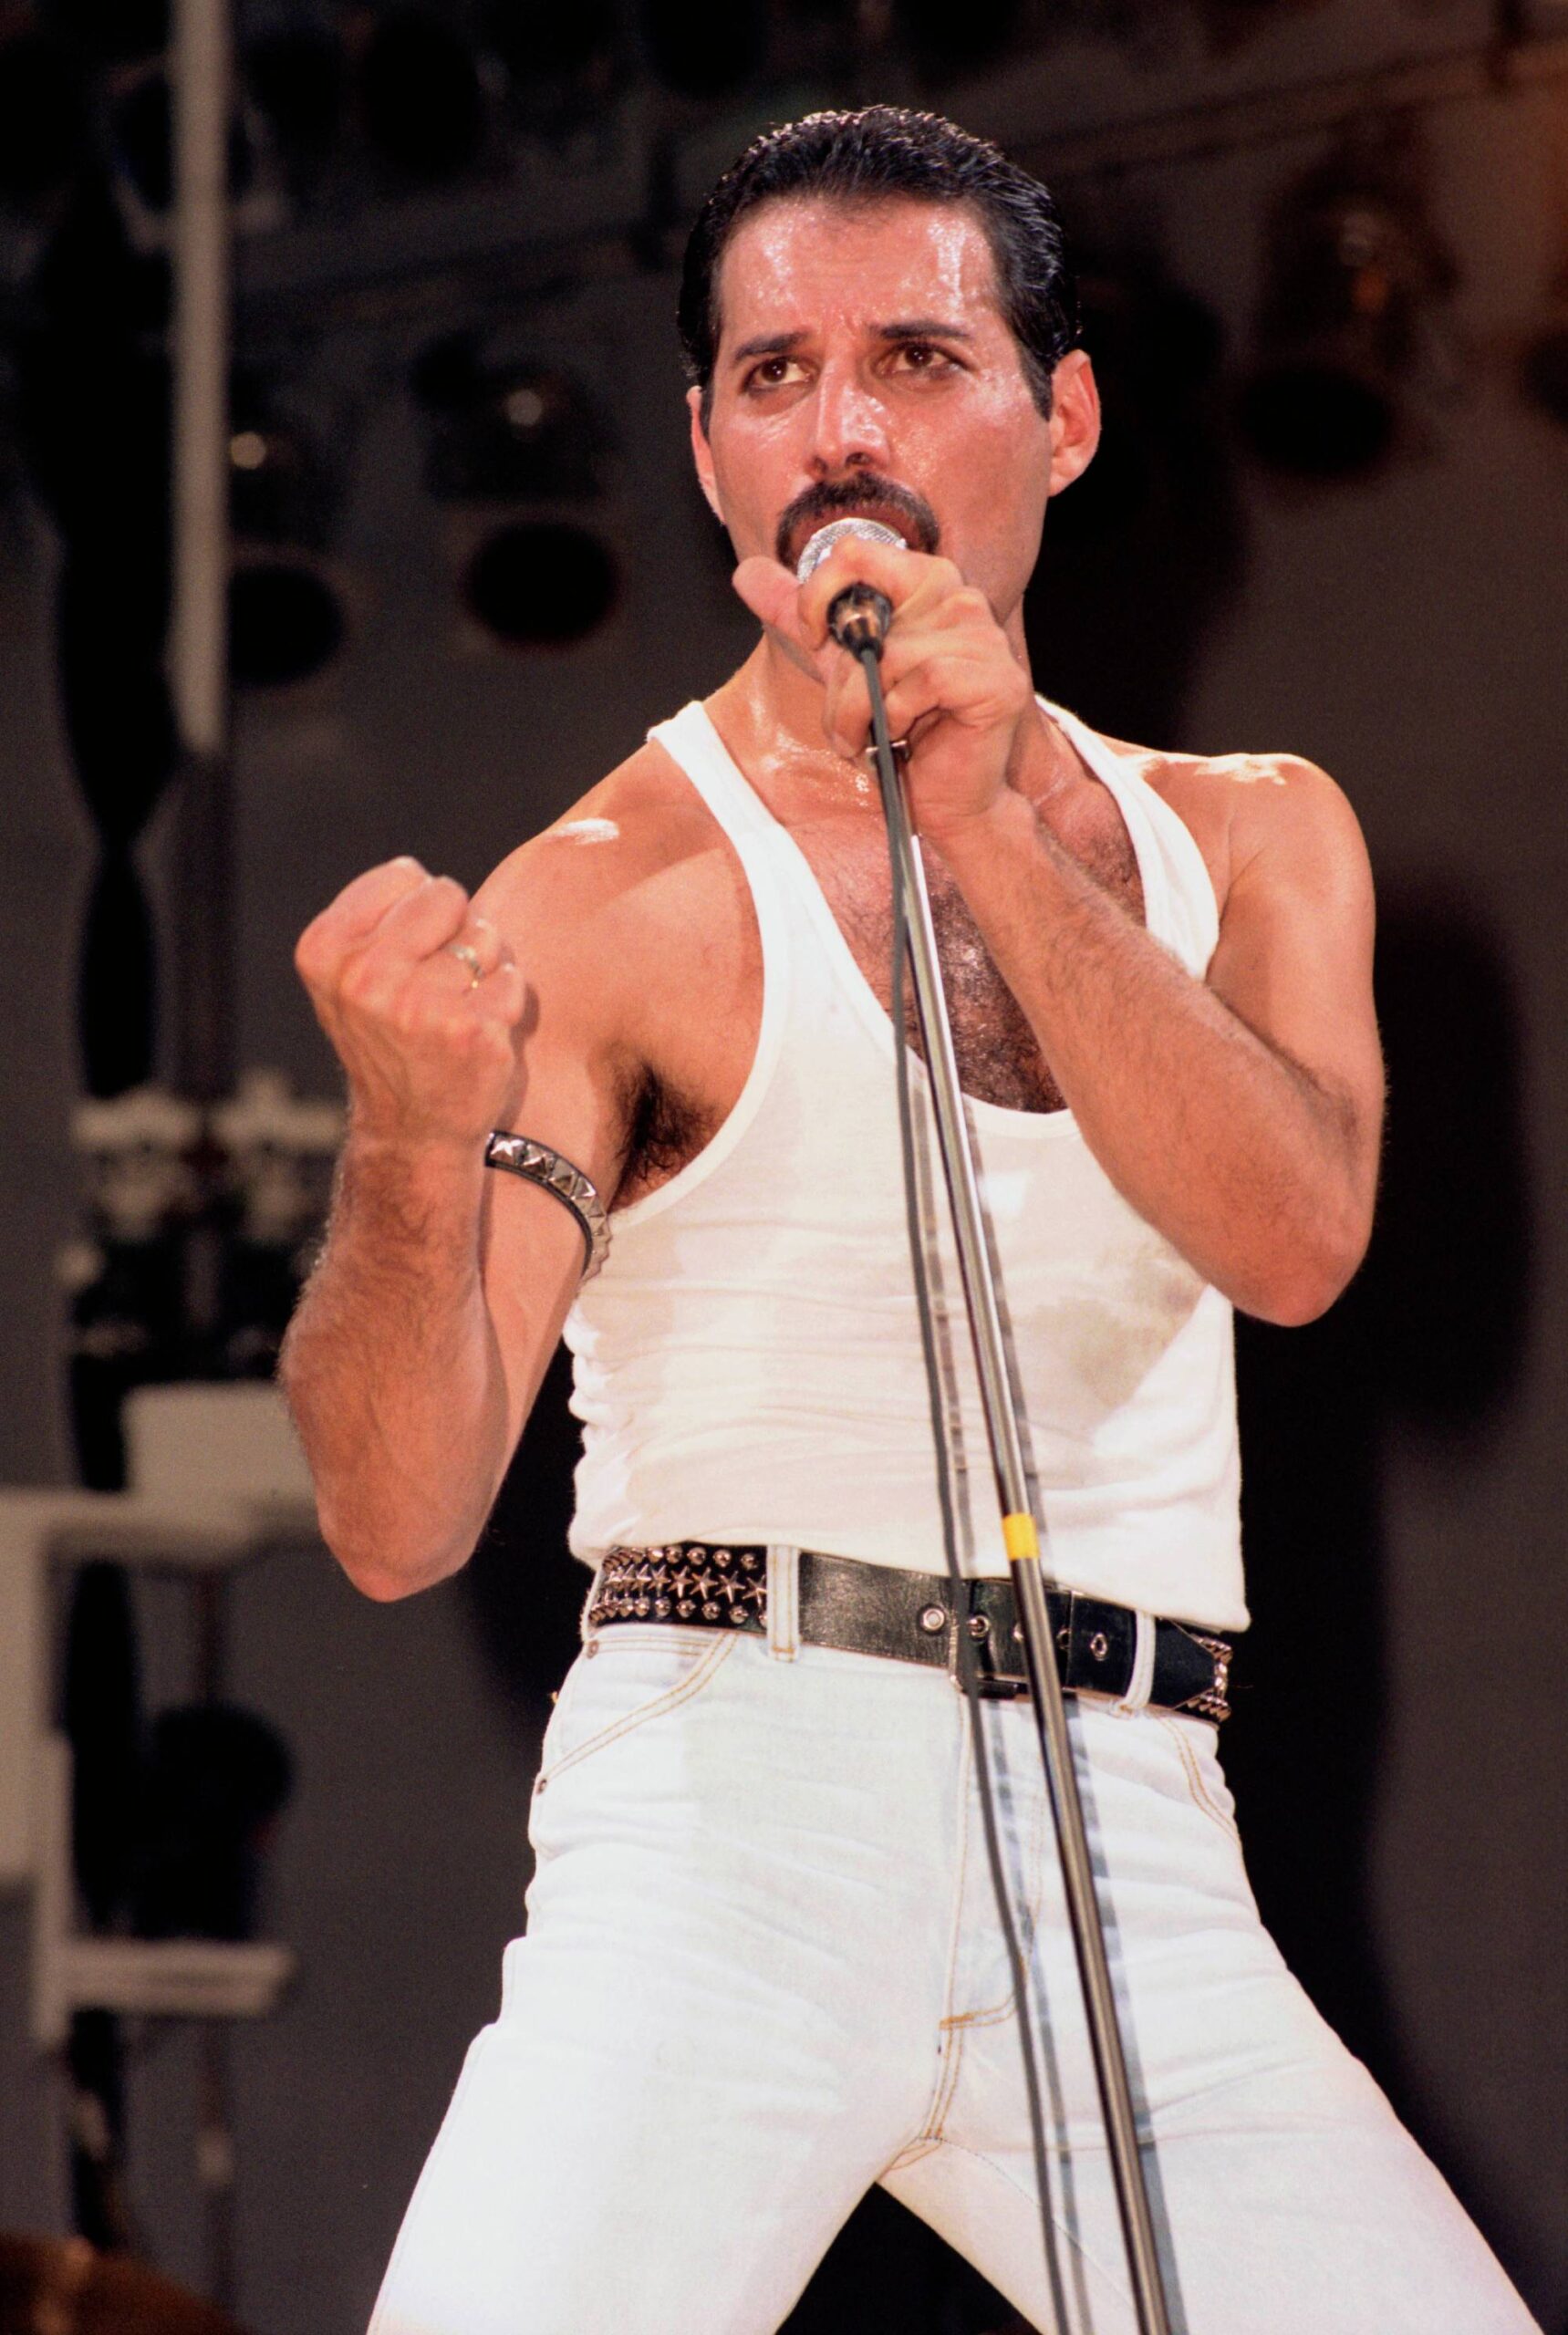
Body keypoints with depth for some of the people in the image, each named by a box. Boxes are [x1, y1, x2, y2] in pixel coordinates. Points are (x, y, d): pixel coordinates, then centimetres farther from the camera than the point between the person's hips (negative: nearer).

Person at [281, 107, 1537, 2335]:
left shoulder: (1253, 841, 15)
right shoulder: (612, 898, 0)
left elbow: (1296, 1234, -6)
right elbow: (398, 1523, -8)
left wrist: (990, 831, -15)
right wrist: (414, 1146, -28)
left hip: (1130, 1859, 4)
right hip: (730, 1822, -4)